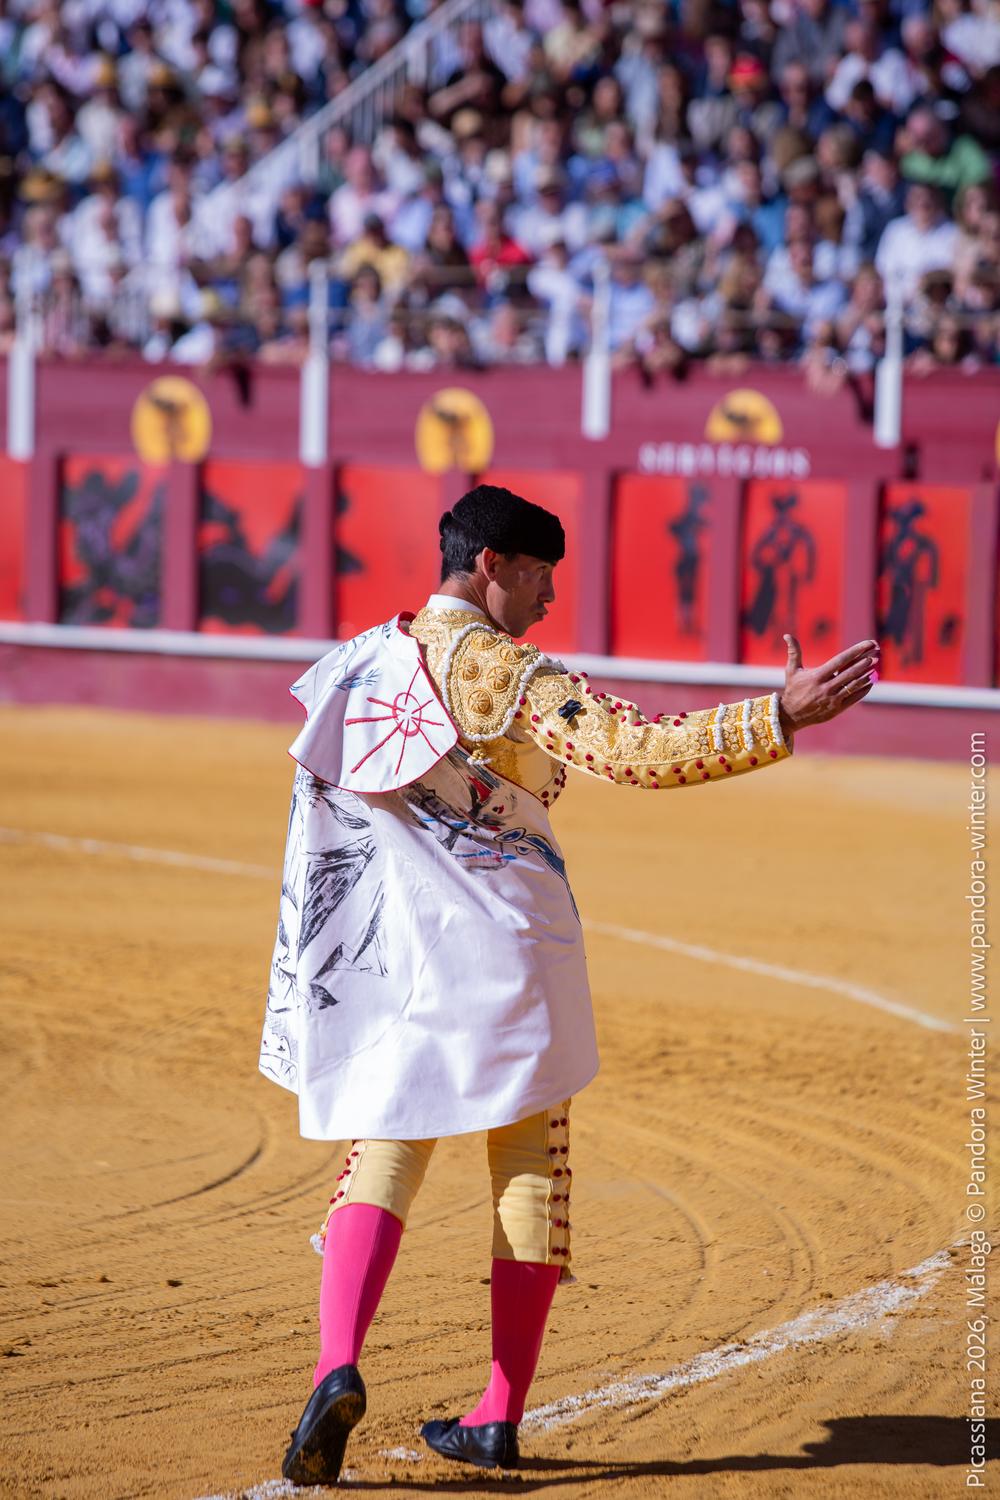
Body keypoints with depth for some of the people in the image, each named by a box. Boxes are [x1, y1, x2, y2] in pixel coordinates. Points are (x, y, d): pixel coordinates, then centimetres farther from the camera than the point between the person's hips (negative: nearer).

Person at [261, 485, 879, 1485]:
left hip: (391, 951, 4)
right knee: (531, 1168, 10)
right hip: (512, 951, -4)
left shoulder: (360, 666, 9)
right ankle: (500, 1418, 10)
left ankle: (338, 1366, -23)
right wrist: (779, 718, -24)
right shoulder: (517, 678, -10)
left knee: (380, 1157, 4)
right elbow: (641, 754, -22)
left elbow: (326, 810, 16)